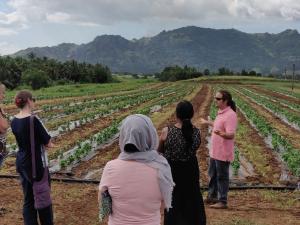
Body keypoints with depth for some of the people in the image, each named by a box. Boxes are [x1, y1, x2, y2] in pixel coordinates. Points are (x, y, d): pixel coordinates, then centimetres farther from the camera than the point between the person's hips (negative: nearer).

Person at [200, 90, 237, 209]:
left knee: (222, 177, 2)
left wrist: (221, 134, -50)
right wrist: (207, 122, 41)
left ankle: (222, 201, 15)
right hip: (214, 152, 10)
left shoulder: (230, 115, -22)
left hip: (223, 154, -10)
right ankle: (212, 197, 35)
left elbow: (231, 134, -30)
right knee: (213, 175, 21)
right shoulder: (221, 112, 8)